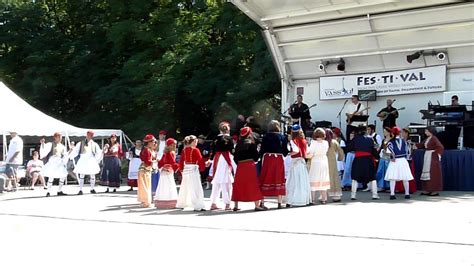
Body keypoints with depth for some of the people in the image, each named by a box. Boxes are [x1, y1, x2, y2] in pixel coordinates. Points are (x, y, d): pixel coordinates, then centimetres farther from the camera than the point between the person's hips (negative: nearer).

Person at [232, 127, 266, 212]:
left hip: (240, 166, 4)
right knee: (253, 184, -1)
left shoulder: (238, 145, 6)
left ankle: (236, 206, 14)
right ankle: (257, 205, -2)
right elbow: (256, 157, -5)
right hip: (250, 166, -4)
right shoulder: (251, 144, -6)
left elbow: (235, 157, 6)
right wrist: (255, 160, 15)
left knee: (238, 185, 10)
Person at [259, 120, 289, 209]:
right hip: (279, 160, 0)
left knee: (265, 180, 6)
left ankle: (262, 202, 7)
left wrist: (262, 159, 11)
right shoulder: (282, 137, -2)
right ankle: (279, 203, 7)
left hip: (267, 159, 0)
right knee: (278, 180, 7)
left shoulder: (265, 137, -3)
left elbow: (262, 150, -3)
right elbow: (285, 152, 0)